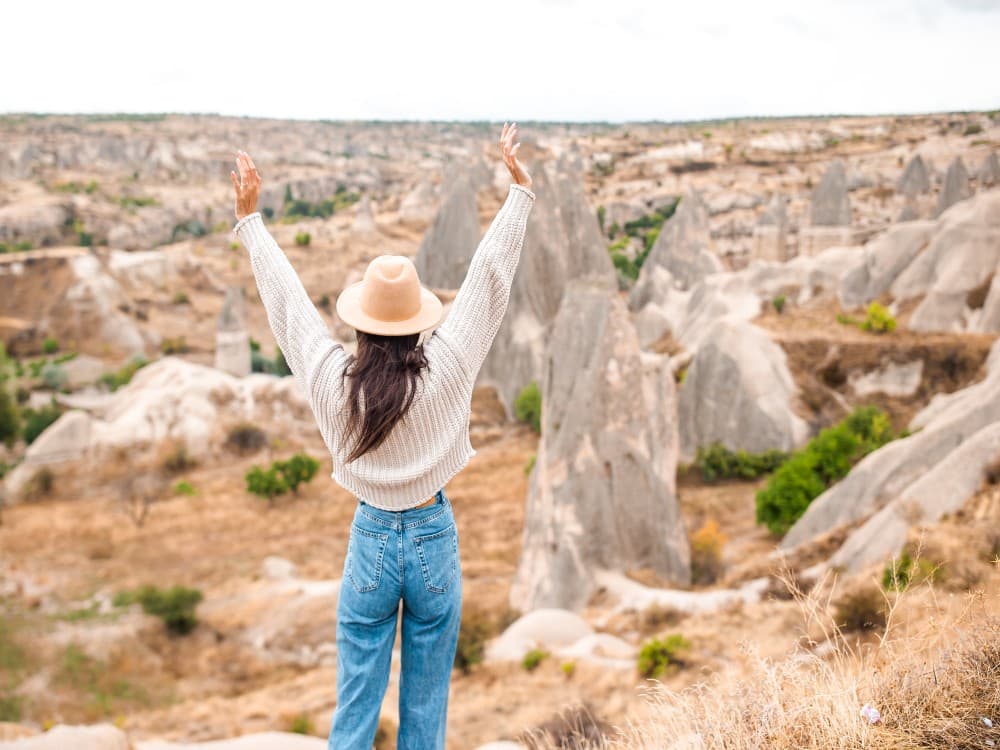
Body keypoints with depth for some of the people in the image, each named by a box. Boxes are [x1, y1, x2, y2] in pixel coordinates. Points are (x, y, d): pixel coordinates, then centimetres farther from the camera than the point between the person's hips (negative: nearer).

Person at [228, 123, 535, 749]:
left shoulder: (331, 378, -12)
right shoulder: (446, 369, -15)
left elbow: (286, 297, 0)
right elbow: (489, 275, -8)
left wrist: (250, 217, 13)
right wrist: (520, 188, 1)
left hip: (371, 539, 1)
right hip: (433, 540, -1)